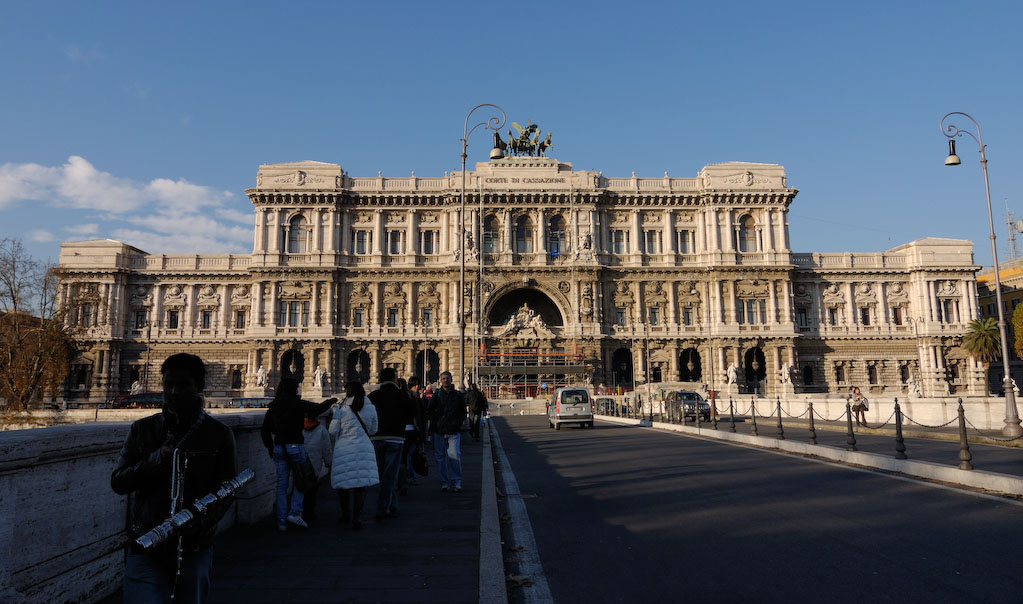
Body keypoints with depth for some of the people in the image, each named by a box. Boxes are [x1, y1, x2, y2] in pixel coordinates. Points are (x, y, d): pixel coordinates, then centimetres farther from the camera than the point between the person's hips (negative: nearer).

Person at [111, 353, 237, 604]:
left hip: (194, 550, 0)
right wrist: (155, 460, -18)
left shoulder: (219, 435, 0)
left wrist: (200, 520, -20)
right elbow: (117, 482, 0)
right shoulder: (142, 430, 6)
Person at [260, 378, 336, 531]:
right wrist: (330, 401, 11)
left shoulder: (273, 407, 8)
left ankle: (281, 521, 9)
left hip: (279, 448, 5)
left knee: (281, 485, 8)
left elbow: (265, 431, 11)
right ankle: (295, 512, -2)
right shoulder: (297, 404, -8)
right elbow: (319, 409, -9)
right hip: (296, 446, -5)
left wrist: (270, 449, 20)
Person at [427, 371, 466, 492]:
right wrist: (432, 428, 0)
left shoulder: (458, 395, 9)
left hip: (454, 432, -1)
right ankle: (444, 482, 16)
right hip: (439, 431, 1)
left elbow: (462, 413, 13)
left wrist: (457, 423, -1)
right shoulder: (437, 395, 8)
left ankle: (456, 482, -2)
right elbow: (430, 412, 9)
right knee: (440, 457, 5)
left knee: (454, 455, -13)